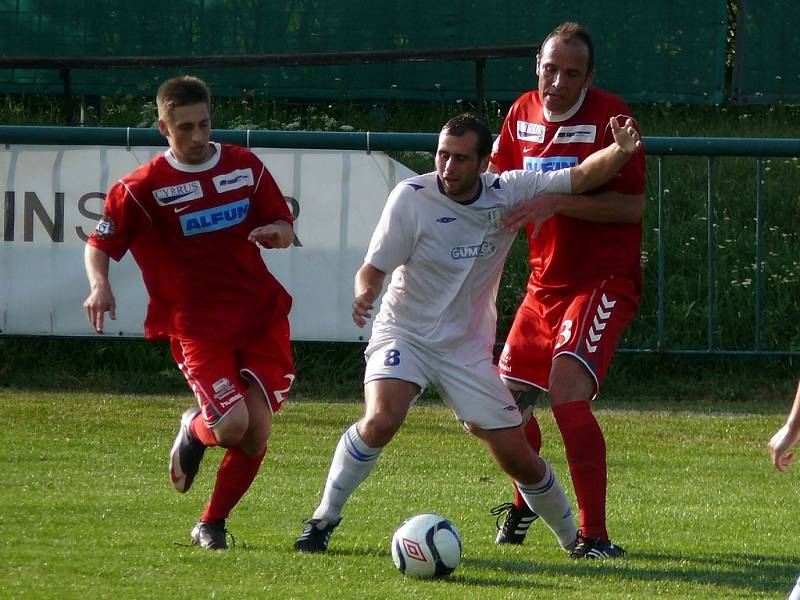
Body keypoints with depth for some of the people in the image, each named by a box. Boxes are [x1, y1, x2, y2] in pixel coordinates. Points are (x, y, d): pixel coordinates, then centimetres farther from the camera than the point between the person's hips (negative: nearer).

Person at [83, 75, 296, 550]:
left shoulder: (246, 167, 7)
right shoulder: (144, 188, -3)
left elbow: (284, 229, 15)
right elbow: (100, 244, 2)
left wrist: (276, 232, -10)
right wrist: (100, 286, -19)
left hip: (261, 315, 3)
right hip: (197, 325, -3)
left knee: (257, 432, -8)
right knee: (232, 426, -21)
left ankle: (212, 525, 14)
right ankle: (195, 431, 18)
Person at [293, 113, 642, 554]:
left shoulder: (508, 193, -7)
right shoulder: (411, 197, -15)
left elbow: (582, 177, -6)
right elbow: (373, 269, -11)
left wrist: (620, 151, -26)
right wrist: (365, 295, -34)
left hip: (468, 349, 3)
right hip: (406, 334, -3)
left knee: (519, 460, 1)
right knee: (381, 420, -31)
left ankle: (572, 538, 26)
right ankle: (324, 518, -14)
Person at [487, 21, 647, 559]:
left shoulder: (610, 116, -15)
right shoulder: (522, 115, 5)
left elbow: (632, 205, -18)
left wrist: (557, 202, -26)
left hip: (604, 280, -7)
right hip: (545, 282, 7)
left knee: (568, 389, -25)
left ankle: (595, 536, -22)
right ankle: (525, 504, 41)